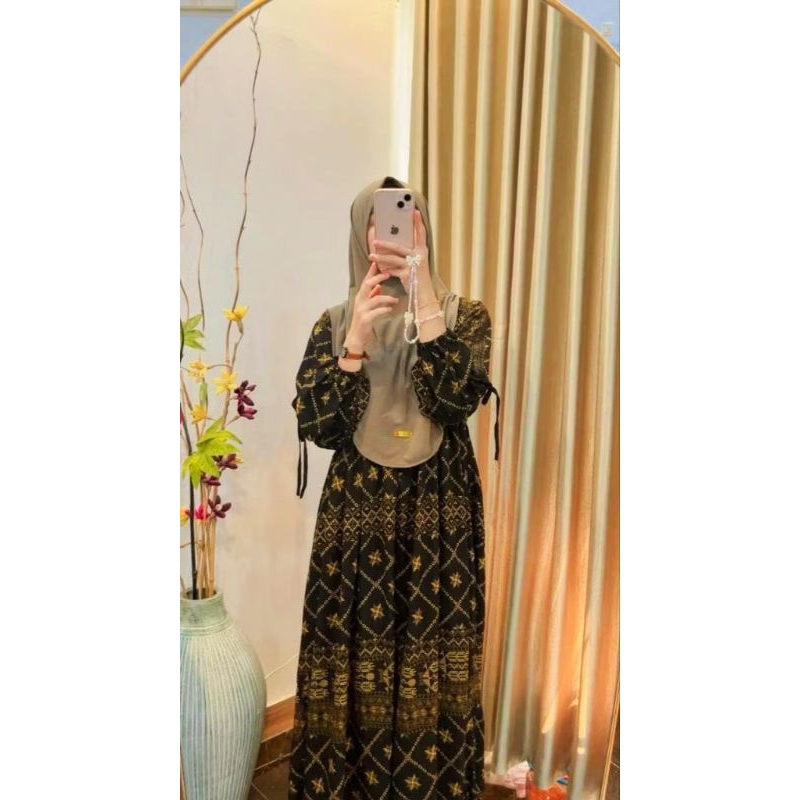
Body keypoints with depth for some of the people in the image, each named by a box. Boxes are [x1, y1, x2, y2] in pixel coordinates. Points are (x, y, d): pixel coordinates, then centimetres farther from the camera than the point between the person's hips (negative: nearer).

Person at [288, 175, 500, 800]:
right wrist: (356, 339, -16)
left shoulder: (465, 315, 0)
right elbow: (316, 429, -7)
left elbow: (456, 401, -18)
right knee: (352, 666, 10)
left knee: (432, 669, 9)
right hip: (356, 519, 1)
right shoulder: (335, 322, 3)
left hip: (440, 520, 0)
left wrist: (425, 295, -21)